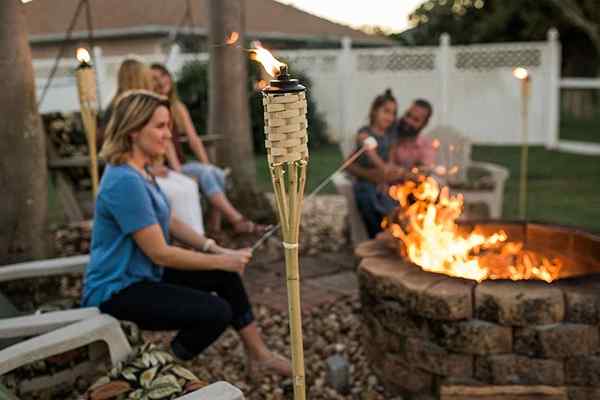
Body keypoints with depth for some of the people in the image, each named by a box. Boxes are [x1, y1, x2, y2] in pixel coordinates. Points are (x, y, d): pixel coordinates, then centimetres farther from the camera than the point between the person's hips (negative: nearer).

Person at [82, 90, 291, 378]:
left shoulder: (142, 171, 5)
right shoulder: (125, 181, -26)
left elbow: (170, 223, 12)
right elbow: (160, 253, -25)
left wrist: (216, 250, -1)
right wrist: (222, 260, -16)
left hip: (142, 275, 10)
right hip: (116, 291, -10)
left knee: (225, 274, 7)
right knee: (217, 312, -17)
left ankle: (258, 356, 17)